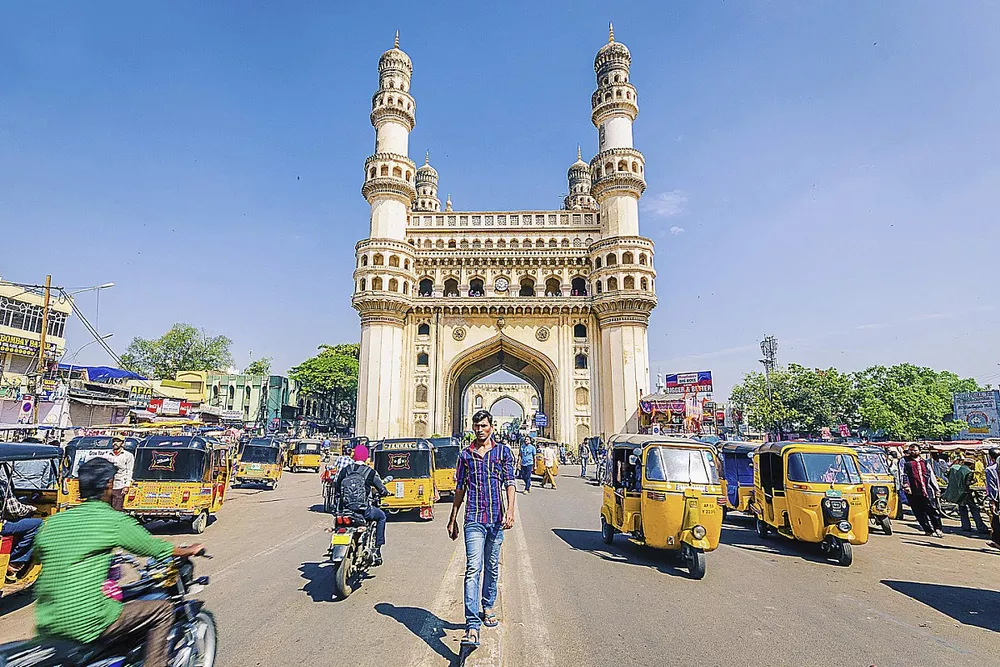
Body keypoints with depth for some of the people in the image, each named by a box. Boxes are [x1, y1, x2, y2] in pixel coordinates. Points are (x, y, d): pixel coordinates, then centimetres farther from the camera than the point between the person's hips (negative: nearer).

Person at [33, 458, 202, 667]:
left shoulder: (52, 522, 6)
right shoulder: (115, 520, -10)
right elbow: (156, 548, -1)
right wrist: (190, 550, 17)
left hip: (47, 625, 7)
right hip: (87, 624, -7)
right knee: (163, 609, 5)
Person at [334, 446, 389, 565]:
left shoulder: (344, 471, 3)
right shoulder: (370, 472, -6)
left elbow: (337, 490, 12)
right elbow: (383, 491, -1)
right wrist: (384, 493, 23)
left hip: (346, 509, 4)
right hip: (363, 510, -4)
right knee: (381, 516, 24)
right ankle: (377, 549, 19)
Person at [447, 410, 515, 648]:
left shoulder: (503, 451, 4)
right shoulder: (465, 454, 7)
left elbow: (509, 484, 0)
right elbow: (460, 489, 13)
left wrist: (510, 511, -13)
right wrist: (452, 519, 14)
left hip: (496, 519, 1)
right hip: (474, 519, -1)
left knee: (492, 567, 14)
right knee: (473, 568, -10)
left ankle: (487, 607, 35)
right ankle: (472, 625, -11)